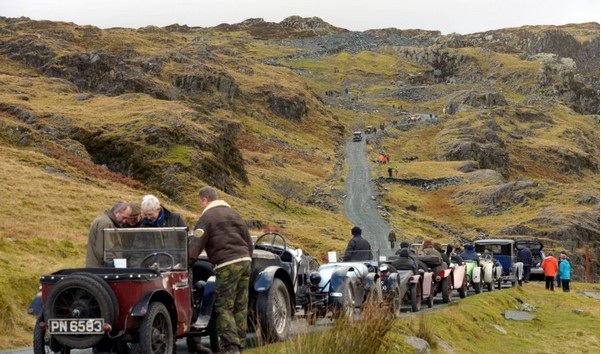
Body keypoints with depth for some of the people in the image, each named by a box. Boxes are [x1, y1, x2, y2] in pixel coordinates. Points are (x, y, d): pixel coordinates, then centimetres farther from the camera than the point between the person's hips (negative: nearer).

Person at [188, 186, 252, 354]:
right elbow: (247, 238, 18)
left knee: (224, 307, -3)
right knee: (240, 306, 10)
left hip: (226, 265, -7)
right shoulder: (232, 212, 17)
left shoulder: (206, 217, -3)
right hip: (244, 261, 7)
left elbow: (195, 246, -10)